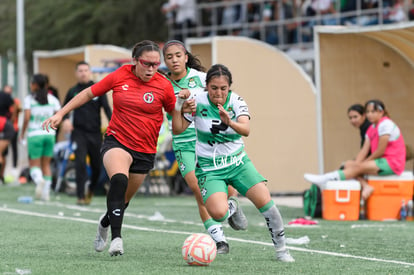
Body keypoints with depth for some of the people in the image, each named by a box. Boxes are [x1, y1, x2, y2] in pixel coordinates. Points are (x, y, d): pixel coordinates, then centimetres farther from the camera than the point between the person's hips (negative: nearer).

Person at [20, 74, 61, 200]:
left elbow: (27, 117, -13)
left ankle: (39, 180, -29)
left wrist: (22, 133, -2)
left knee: (34, 164, 3)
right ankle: (46, 192, 8)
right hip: (49, 134, 3)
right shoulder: (52, 99, 6)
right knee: (46, 164, 13)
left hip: (34, 134, -3)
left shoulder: (29, 99, -4)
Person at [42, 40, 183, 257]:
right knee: (119, 180, -32)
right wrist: (60, 114, 4)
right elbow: (89, 93, 5)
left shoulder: (164, 86, -6)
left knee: (123, 200, 10)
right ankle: (116, 238, -34)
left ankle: (105, 222, 46)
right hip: (116, 141, -1)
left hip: (144, 151, 2)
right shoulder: (120, 76, -5)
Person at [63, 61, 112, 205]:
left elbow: (107, 108, -2)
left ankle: (91, 190, 32)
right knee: (80, 163, -14)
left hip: (95, 133, 1)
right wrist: (66, 120, -5)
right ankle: (81, 196, -11)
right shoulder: (72, 91, 7)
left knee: (97, 166, 5)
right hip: (79, 132, -1)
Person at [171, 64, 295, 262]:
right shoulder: (198, 102, -11)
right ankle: (232, 209, 15)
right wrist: (178, 106, -21)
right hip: (209, 169, -1)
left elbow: (246, 130, -26)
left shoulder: (237, 102, -9)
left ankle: (281, 248, 2)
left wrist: (229, 122, -47)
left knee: (264, 200, -17)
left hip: (237, 162, 1)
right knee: (218, 213, -25)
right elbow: (178, 130, -5)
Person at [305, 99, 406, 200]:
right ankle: (365, 186, -26)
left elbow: (381, 151, -16)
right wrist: (356, 163, -9)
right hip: (382, 161, 9)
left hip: (392, 163, -9)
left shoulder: (385, 124, -13)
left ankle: (326, 180, -30)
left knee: (359, 168, -24)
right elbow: (364, 150, 7)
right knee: (348, 164, -3)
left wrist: (365, 161, -6)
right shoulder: (371, 129, 15)